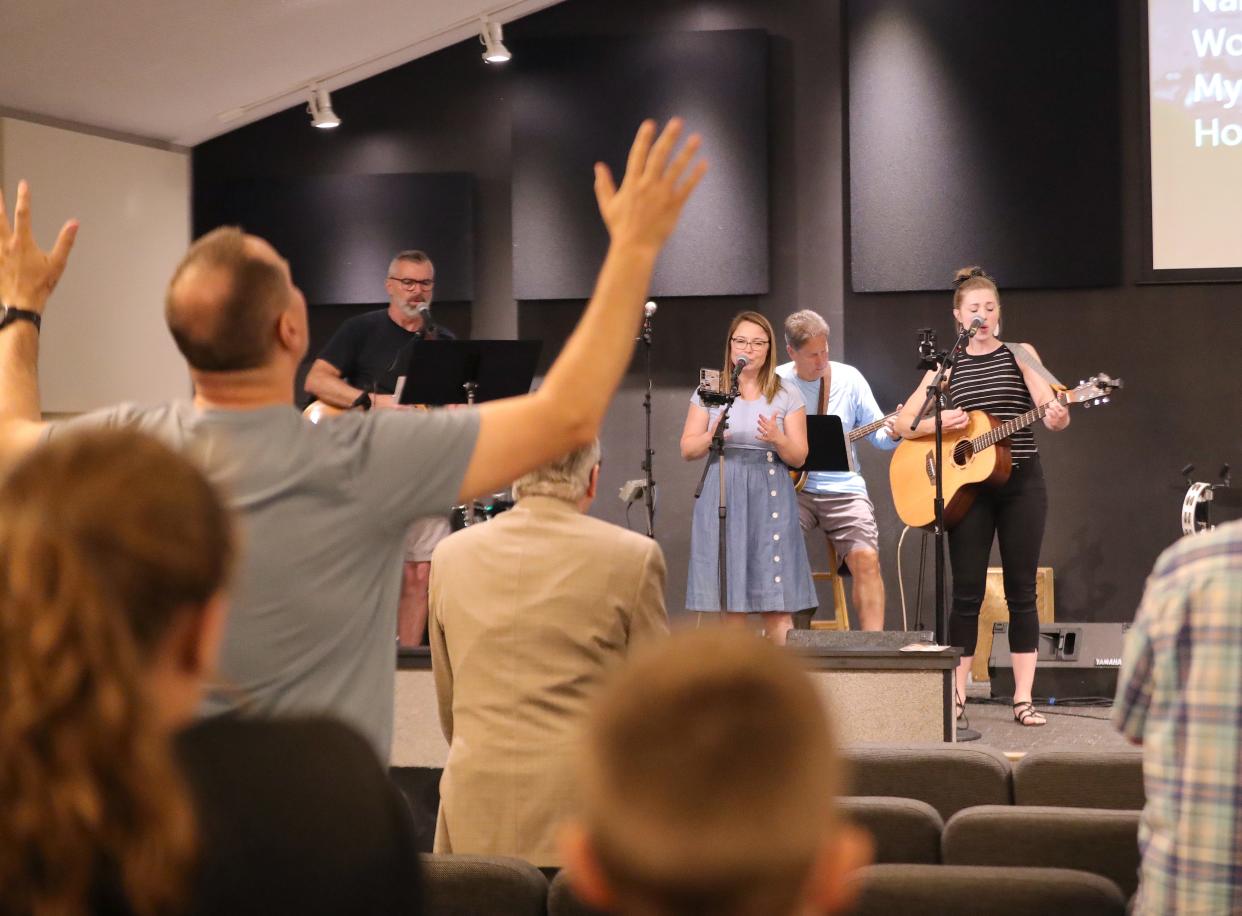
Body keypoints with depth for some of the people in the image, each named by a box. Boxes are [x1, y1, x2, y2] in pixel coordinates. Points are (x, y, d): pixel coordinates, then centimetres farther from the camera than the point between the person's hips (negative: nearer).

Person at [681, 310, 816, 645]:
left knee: (777, 604, -6)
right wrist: (711, 437, -14)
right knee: (729, 604, -1)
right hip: (723, 496, 1)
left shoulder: (786, 395, 7)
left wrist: (777, 439, -16)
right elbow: (687, 450, 6)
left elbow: (798, 457, 4)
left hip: (771, 496, -1)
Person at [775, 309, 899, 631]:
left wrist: (893, 434, -15)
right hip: (791, 486, -1)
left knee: (866, 556, -20)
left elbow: (878, 435, 7)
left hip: (842, 487, 1)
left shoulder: (848, 378, 6)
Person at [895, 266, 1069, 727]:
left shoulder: (1020, 355, 4)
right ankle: (955, 697, 5)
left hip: (1020, 483, 0)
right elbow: (902, 424, 3)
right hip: (968, 484, 0)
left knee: (1021, 590, 1)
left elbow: (1052, 411, -10)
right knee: (967, 592, -1)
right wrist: (940, 422, -15)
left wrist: (1057, 414, -34)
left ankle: (1023, 698, 4)